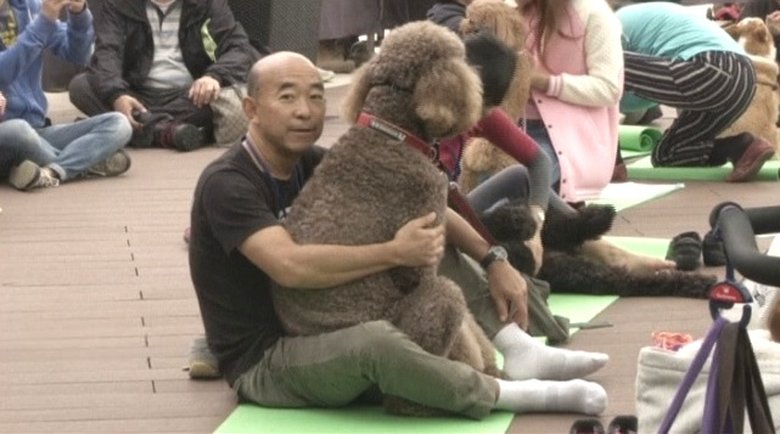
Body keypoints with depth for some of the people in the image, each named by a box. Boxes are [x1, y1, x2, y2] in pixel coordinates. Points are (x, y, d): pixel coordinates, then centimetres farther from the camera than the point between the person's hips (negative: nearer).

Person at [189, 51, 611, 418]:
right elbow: (291, 266, -36)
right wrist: (396, 252, -32)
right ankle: (511, 393, -17)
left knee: (435, 244, 4)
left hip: (319, 331, 9)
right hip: (262, 364, -8)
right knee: (375, 340, -37)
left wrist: (493, 260, -7)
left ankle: (520, 350, -10)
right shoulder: (226, 184, -20)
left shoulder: (313, 163, 2)